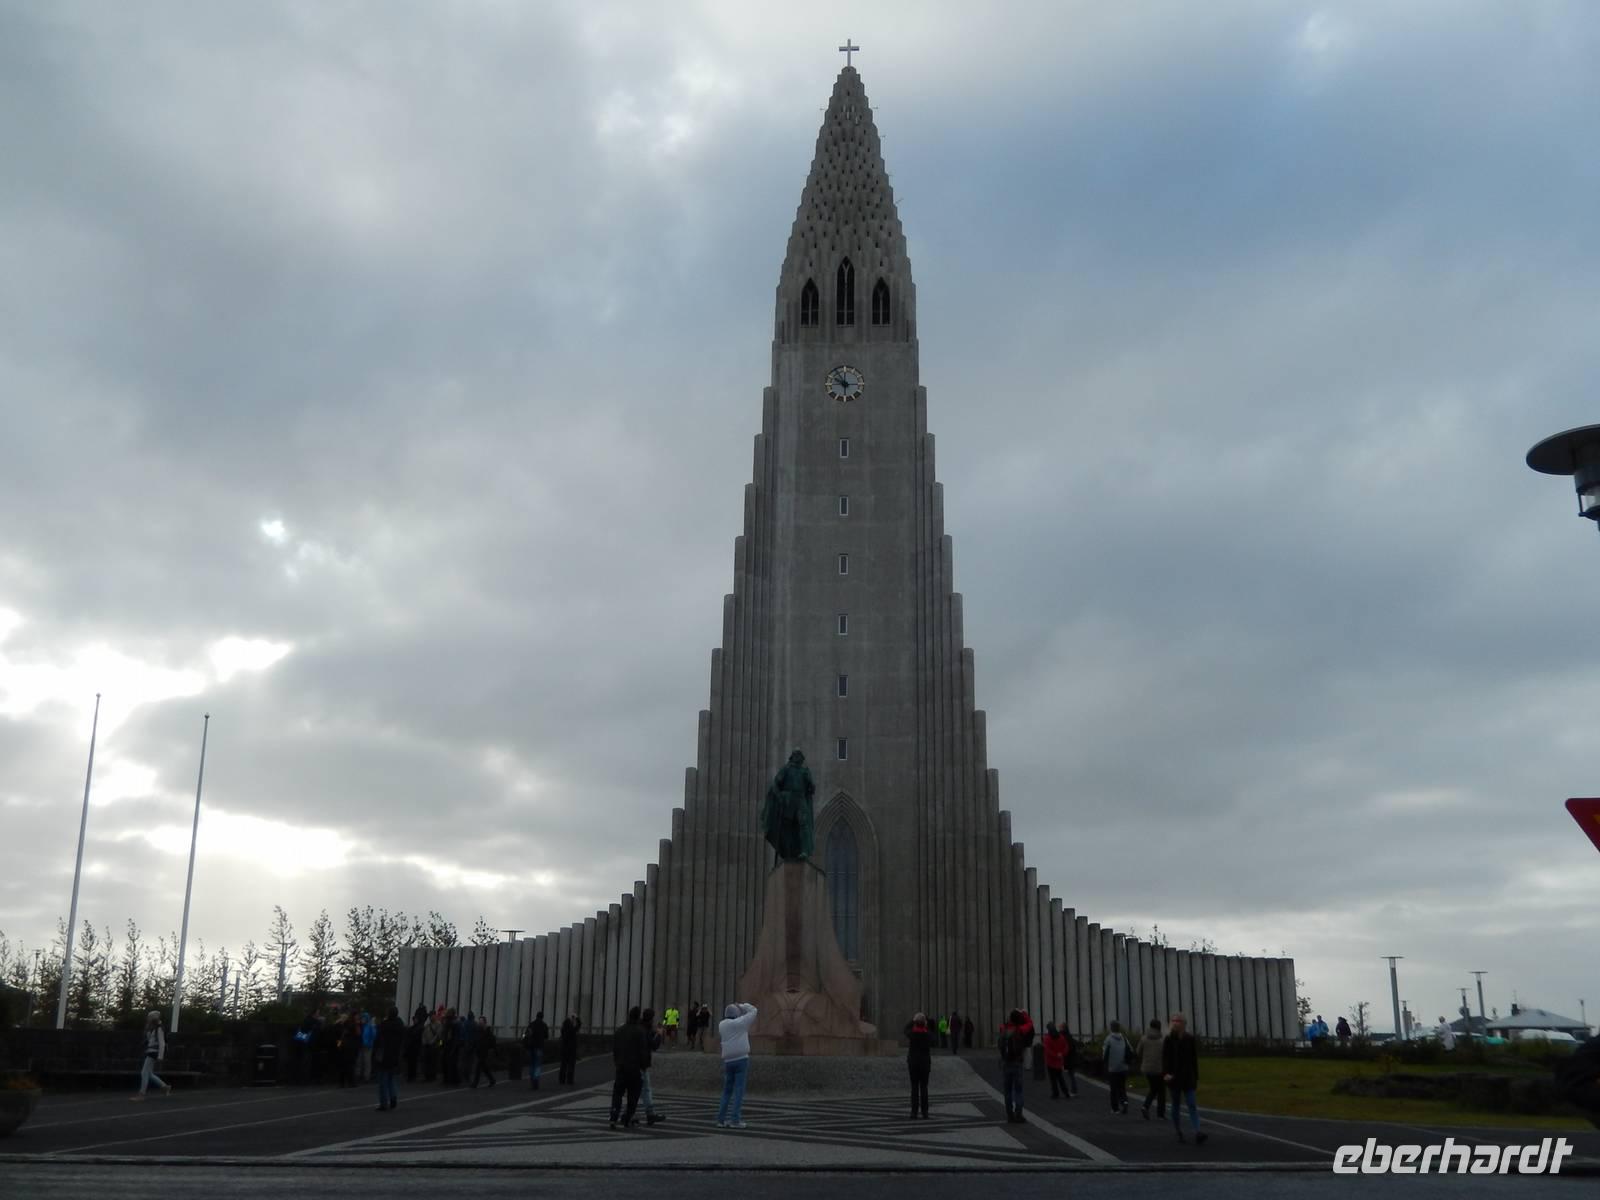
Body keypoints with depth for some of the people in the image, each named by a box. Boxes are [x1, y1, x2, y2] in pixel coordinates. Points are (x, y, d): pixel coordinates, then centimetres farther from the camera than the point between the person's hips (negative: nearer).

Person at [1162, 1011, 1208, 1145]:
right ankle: (1179, 1133, 18)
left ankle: (1197, 1134, -20)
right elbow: (1165, 1059, -6)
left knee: (1192, 1105, -9)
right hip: (1173, 1078, -1)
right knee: (1176, 1106, 8)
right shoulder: (1169, 1040, -3)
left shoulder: (1190, 1039, 2)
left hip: (1188, 1078, 1)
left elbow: (1194, 1059, 7)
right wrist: (1165, 1073, -21)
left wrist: (1196, 1077, 9)